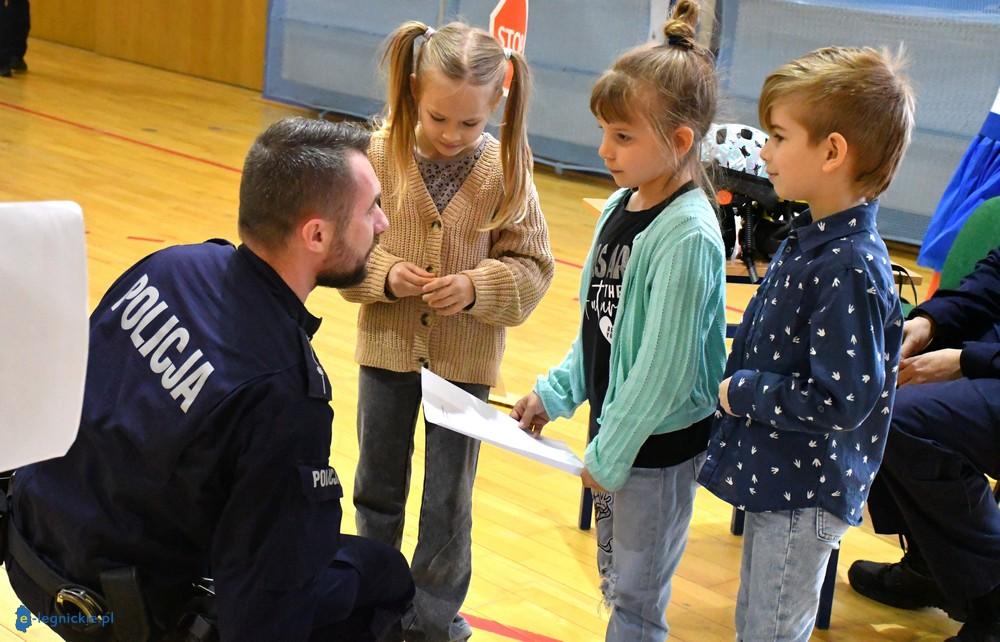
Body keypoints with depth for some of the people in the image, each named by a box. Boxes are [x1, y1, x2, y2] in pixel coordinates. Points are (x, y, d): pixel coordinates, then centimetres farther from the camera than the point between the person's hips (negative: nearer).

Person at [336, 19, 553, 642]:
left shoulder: (505, 169, -13)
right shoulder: (383, 154, -14)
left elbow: (532, 265, -6)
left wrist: (477, 288, -22)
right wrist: (383, 274, -21)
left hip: (465, 359, -1)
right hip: (388, 348, 2)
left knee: (449, 501, 11)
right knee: (377, 486, 19)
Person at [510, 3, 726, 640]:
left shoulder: (687, 236, -23)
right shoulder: (620, 207, 1)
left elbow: (665, 365, -23)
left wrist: (610, 454, -17)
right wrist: (554, 394, 9)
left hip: (660, 442, -8)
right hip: (614, 428, 8)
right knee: (614, 582, 22)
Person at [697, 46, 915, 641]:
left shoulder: (851, 269, -26)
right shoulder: (809, 240, 3)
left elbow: (843, 400, -29)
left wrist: (742, 393, -18)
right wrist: (739, 386, 1)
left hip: (807, 495, -9)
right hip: (775, 479, 9)